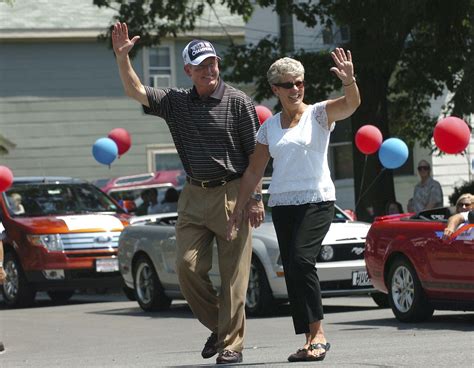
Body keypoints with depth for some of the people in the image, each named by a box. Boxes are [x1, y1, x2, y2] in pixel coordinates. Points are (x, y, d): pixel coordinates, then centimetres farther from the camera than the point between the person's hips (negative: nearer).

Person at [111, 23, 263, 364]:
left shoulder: (238, 101, -3)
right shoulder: (176, 102, 9)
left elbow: (255, 153, -3)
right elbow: (136, 91, 2)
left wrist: (256, 198, -8)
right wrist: (122, 58, -12)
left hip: (231, 194, -4)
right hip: (193, 196, 4)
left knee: (233, 273, -2)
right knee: (187, 265, -3)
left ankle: (232, 343, 5)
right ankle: (217, 326, 18)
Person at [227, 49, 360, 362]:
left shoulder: (319, 114, 1)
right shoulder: (269, 127, 14)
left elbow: (351, 104, -18)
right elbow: (254, 171, 17)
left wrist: (349, 81, -39)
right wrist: (239, 208, 11)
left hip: (317, 200, -5)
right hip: (282, 204, 5)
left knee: (301, 259, -24)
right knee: (292, 271, 0)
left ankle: (318, 332, -20)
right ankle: (311, 340, 4)